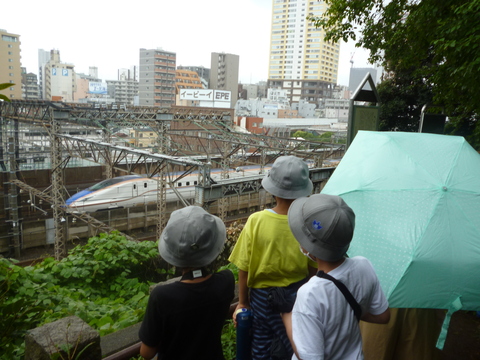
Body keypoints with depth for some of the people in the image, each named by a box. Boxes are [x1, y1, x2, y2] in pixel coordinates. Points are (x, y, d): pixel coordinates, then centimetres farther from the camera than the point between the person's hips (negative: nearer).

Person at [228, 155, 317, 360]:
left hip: (262, 297, -1)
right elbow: (314, 268, -8)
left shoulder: (256, 221, -23)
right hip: (297, 295, 1)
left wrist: (243, 302, 2)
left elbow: (244, 268, -15)